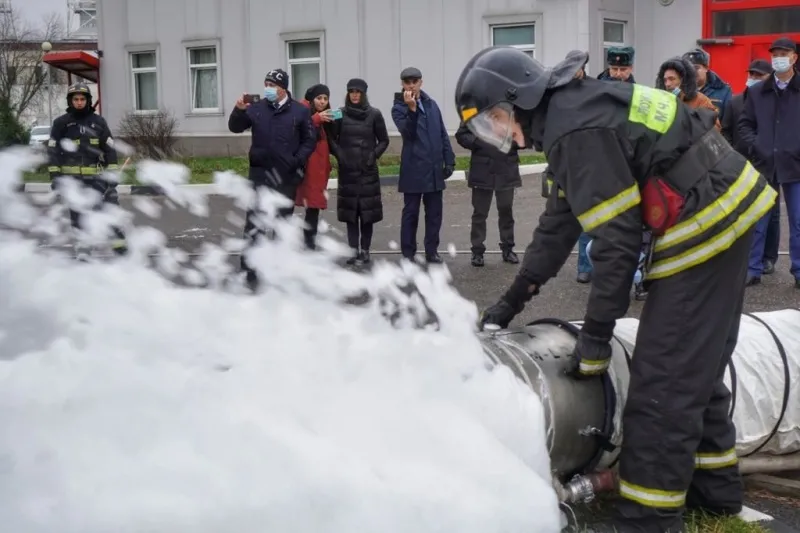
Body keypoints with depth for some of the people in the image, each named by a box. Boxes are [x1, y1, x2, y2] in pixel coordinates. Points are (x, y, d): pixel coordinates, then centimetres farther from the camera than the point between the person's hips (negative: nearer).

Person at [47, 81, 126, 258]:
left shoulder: (99, 122, 6)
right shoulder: (61, 123, 3)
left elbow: (110, 149, 7)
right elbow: (53, 151, 3)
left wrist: (112, 172, 0)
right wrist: (55, 176, -3)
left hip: (96, 175, 0)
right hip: (73, 177, 0)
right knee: (78, 213, 4)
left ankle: (119, 242, -7)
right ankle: (82, 247, 12)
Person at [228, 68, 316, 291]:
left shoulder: (300, 111, -1)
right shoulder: (256, 108, 1)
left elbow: (310, 140, 2)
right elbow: (235, 128, 2)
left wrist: (298, 160, -10)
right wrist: (239, 110, -16)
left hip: (287, 177, 1)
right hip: (260, 174, 0)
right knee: (254, 225, -8)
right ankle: (250, 272, -7)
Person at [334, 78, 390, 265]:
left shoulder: (374, 114, -1)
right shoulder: (340, 114, 2)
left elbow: (384, 140, 5)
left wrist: (374, 155, -8)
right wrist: (339, 154, -6)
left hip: (368, 170, -1)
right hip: (348, 170, 1)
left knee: (368, 211, -1)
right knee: (350, 210, 2)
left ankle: (365, 250, 6)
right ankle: (354, 250, 6)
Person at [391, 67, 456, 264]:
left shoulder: (431, 104, 11)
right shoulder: (399, 108, -3)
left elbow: (443, 134, 12)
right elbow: (408, 133, -18)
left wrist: (449, 160, 7)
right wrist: (411, 109, -27)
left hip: (435, 168, 4)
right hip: (413, 169, -4)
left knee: (434, 212, 8)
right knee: (411, 212, 2)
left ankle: (432, 251, 16)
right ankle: (408, 253, 8)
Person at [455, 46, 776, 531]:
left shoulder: (577, 130, -19)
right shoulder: (573, 111, 13)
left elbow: (617, 239, -20)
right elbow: (560, 222, 20)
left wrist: (595, 338, -13)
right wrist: (513, 300, 24)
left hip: (705, 228, -11)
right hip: (728, 212, 11)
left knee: (662, 381, -6)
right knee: (696, 364, 21)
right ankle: (716, 487, 34)